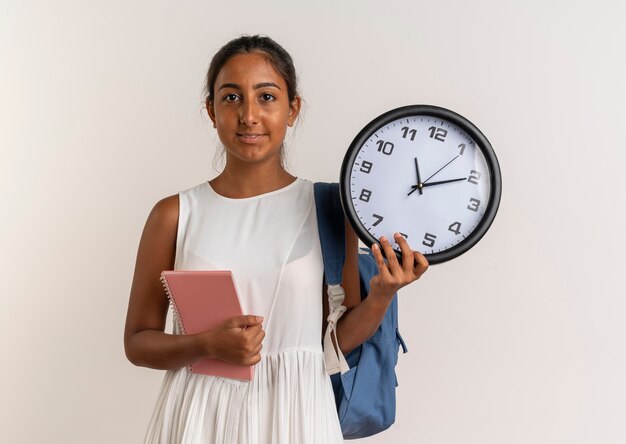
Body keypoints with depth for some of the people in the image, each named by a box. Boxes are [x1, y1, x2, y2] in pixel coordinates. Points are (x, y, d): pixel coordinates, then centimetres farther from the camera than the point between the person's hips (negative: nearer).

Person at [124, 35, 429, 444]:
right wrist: (209, 345, -15)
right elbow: (138, 341, 1)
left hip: (296, 410, 0)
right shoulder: (175, 215, -4)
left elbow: (337, 339, 1)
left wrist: (382, 295, -16)